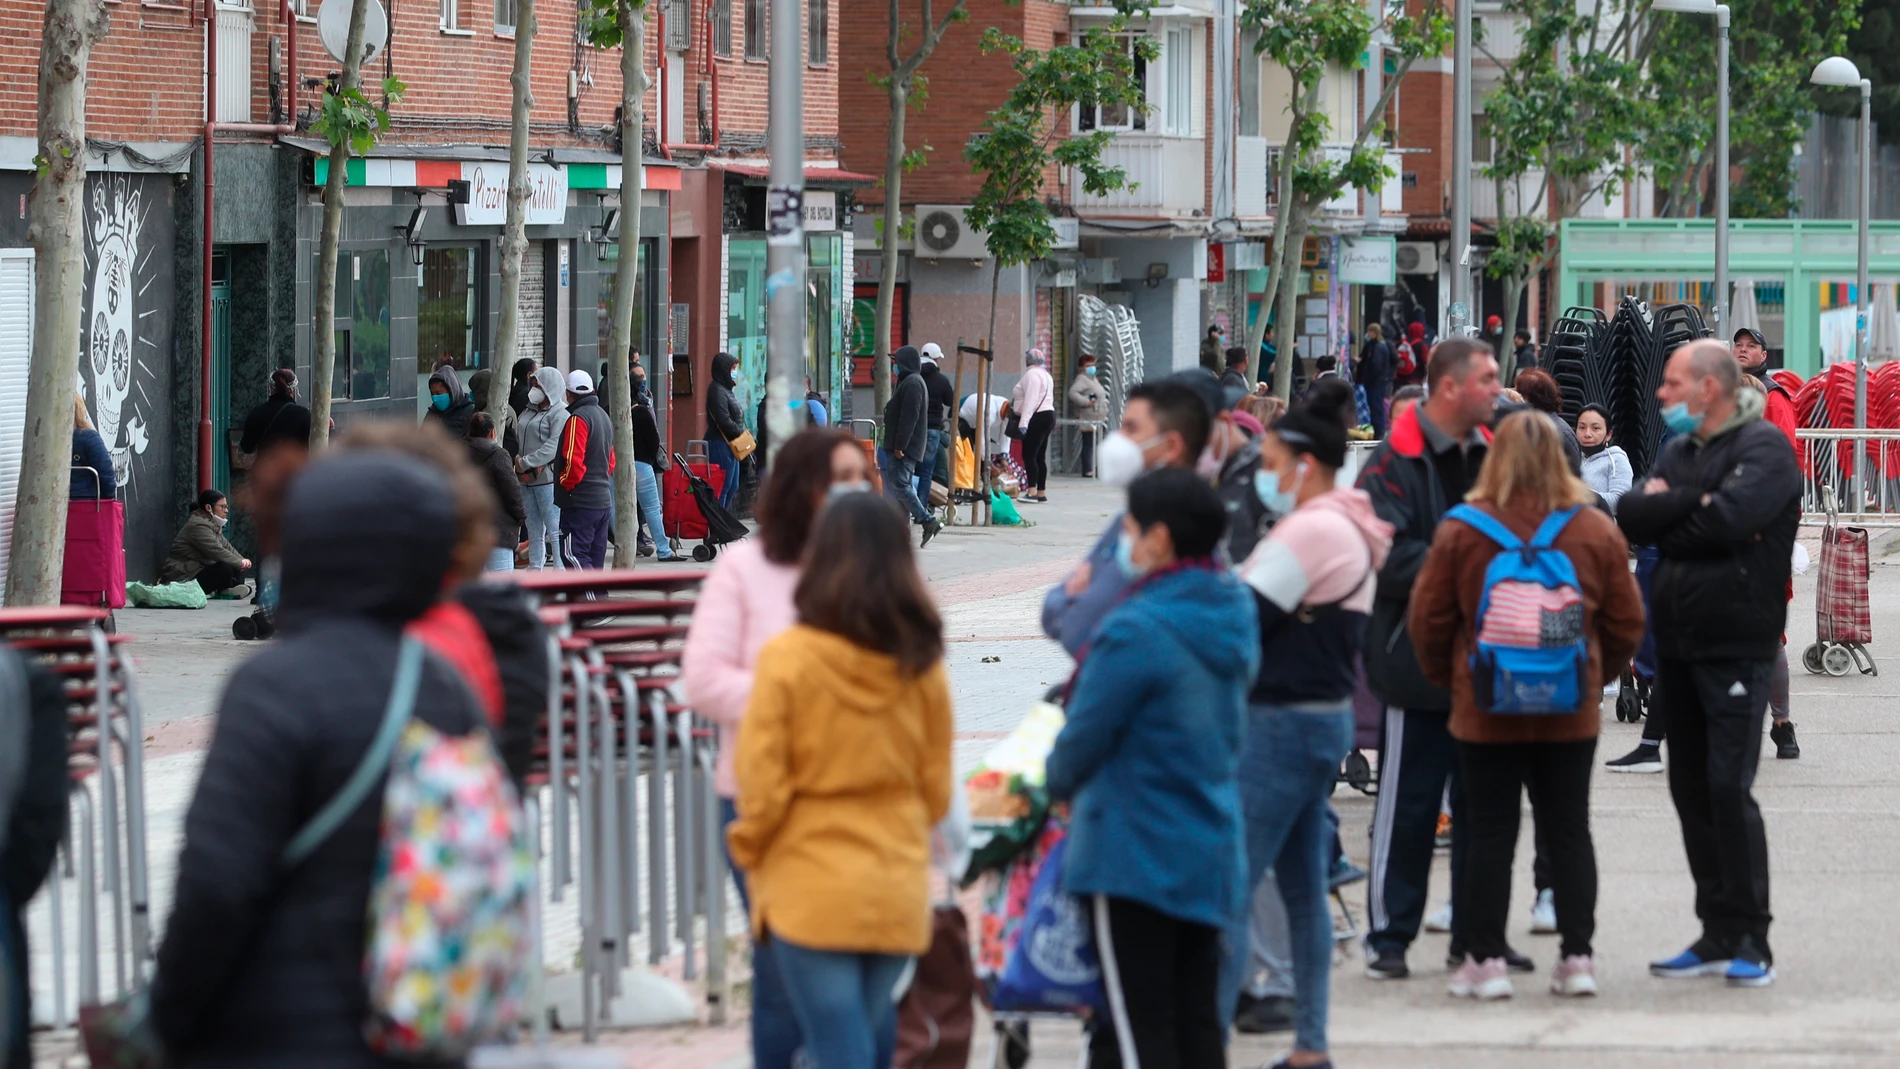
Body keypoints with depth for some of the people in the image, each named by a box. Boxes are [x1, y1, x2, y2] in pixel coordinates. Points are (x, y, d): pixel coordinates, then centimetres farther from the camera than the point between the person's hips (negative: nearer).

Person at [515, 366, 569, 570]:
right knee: (533, 530, 14)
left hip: (548, 477, -9)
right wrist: (518, 464, 0)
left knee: (554, 529, -10)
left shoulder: (560, 413, -8)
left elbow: (554, 446, -19)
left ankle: (561, 570, -10)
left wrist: (526, 463, -17)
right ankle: (534, 567, 20)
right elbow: (519, 440, 17)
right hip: (527, 478, 9)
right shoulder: (529, 411, 19)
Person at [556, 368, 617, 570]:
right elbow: (611, 461, 24)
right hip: (603, 499, 9)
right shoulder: (603, 415, 18)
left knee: (574, 554, -12)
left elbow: (574, 461, -19)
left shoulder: (578, 418, -12)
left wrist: (565, 483, -4)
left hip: (580, 501, -9)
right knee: (595, 559, 12)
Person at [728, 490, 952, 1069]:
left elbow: (761, 782, -10)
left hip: (811, 889, -4)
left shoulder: (788, 658, -13)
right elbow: (936, 787, 7)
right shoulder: (922, 666, -1)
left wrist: (751, 850, 8)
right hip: (897, 889, 4)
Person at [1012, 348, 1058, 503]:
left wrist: (1024, 422, -25)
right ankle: (1041, 493, 11)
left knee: (1029, 455, -15)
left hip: (1038, 418, -11)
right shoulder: (1045, 375, 22)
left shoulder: (1032, 374, -10)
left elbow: (1030, 400, -20)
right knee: (1039, 456, 11)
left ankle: (1032, 491, -23)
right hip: (1048, 415, 11)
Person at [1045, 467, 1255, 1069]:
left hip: (1135, 855, -8)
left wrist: (1060, 784, 11)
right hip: (1211, 855, 8)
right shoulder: (1234, 618, 6)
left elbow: (1085, 733, -12)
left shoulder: (1137, 631, -20)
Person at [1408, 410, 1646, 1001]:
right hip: (1571, 715, 2)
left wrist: (1447, 680, 13)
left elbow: (1428, 620, -3)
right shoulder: (1597, 531, -4)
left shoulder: (1460, 531, -9)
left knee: (1489, 834, 6)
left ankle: (1486, 959, 5)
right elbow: (1626, 624, 3)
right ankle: (1578, 957, 10)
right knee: (1569, 831, 10)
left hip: (1485, 712, -2)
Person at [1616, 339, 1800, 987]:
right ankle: (1718, 938, 15)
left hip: (1736, 647, -8)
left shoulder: (1763, 448, -8)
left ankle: (1751, 943, -5)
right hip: (1677, 643, 8)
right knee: (1691, 789, 9)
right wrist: (1692, 503, -13)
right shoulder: (1679, 452, 16)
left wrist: (1665, 517, -6)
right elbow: (1632, 517, 3)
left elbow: (1730, 521, -23)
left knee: (1728, 787, -11)